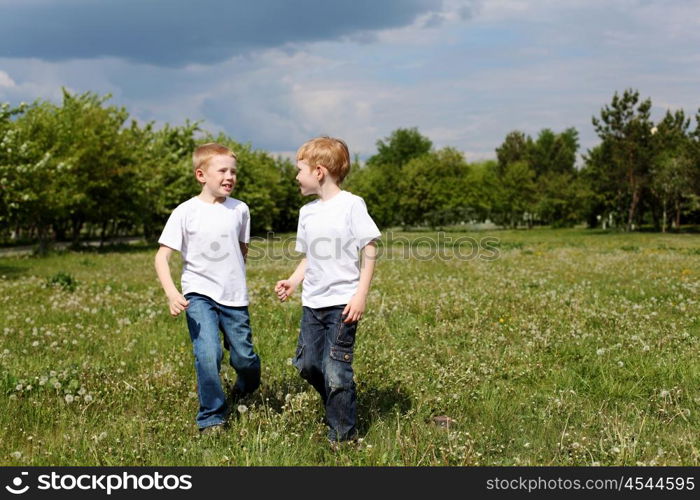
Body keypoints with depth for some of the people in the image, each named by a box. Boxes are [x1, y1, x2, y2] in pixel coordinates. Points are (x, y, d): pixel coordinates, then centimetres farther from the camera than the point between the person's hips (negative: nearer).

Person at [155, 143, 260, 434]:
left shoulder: (240, 210, 2)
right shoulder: (186, 212, -8)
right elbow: (162, 257, -9)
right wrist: (172, 294, -22)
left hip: (235, 298, 3)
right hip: (199, 295, -3)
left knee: (245, 359, 7)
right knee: (208, 355, -18)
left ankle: (245, 391, 42)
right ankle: (212, 418, 0)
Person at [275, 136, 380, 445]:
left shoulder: (351, 204, -8)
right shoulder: (307, 212, 12)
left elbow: (369, 251, -9)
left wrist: (361, 295, -14)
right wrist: (293, 282, 2)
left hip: (342, 302, -7)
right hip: (312, 302, 7)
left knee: (335, 370, -6)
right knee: (307, 364, 10)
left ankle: (343, 434, 8)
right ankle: (339, 405, 34)